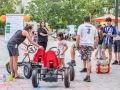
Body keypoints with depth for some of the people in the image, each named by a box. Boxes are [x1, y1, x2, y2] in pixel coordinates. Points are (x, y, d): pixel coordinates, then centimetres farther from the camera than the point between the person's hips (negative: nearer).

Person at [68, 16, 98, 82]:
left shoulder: (81, 26, -2)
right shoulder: (93, 28, 12)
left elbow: (78, 37, -10)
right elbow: (96, 38, 11)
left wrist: (76, 46, -5)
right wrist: (94, 46, 17)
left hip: (82, 44, -3)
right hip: (90, 45, 3)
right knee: (88, 61, 4)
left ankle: (73, 61, 23)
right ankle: (88, 76, 1)